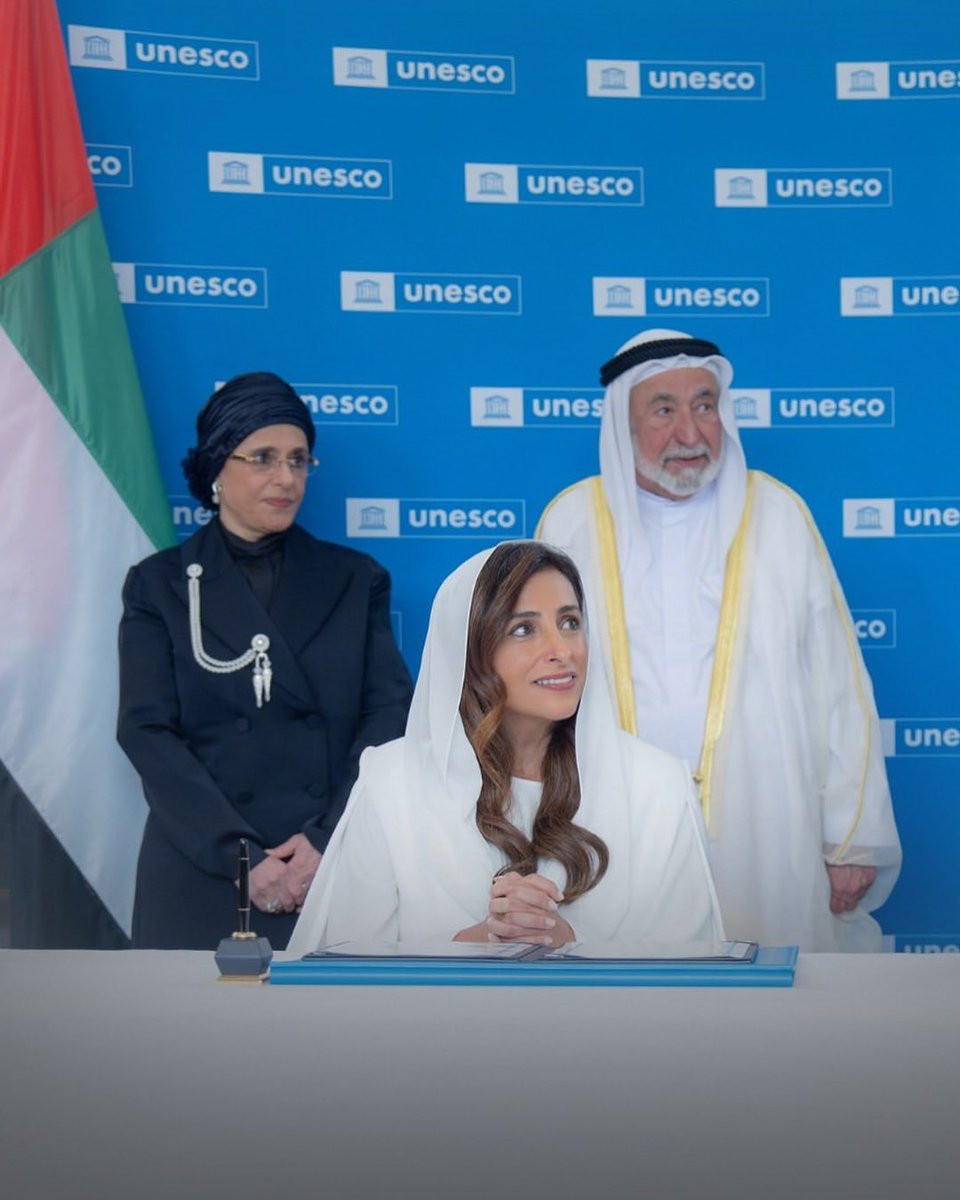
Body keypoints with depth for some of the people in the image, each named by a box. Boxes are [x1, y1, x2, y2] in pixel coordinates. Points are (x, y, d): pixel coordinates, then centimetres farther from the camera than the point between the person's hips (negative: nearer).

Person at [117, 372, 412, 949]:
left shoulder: (357, 581, 11)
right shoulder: (160, 585, 6)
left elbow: (390, 715, 1)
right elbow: (148, 731, -3)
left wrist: (328, 841, -13)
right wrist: (240, 858, -14)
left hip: (336, 874, 1)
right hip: (201, 877, -1)